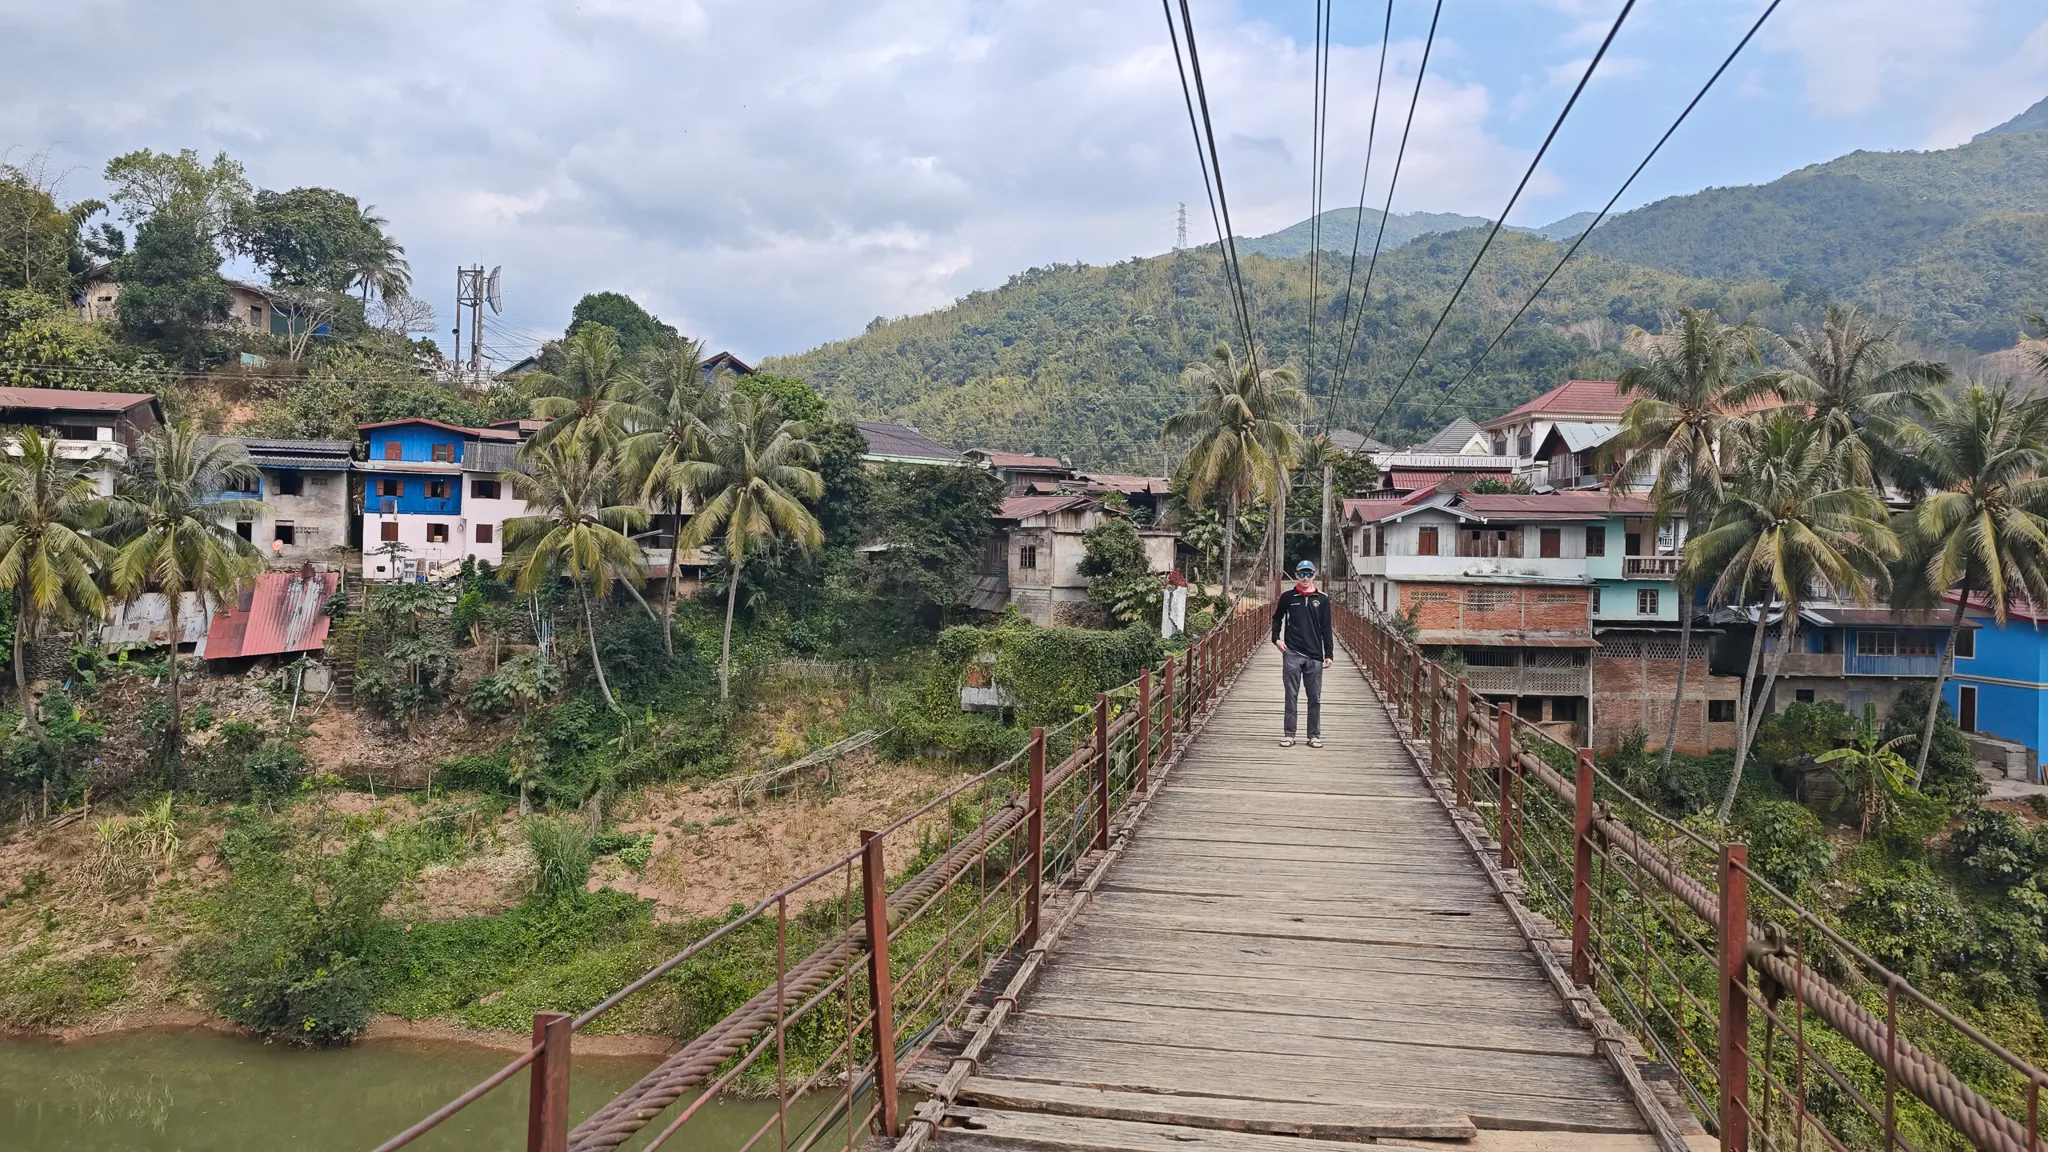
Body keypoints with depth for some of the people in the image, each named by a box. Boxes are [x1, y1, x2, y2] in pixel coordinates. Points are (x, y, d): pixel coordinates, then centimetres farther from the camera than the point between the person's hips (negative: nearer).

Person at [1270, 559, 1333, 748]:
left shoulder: (1322, 600, 5)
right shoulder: (1287, 597, 4)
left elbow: (1326, 629, 6)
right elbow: (1277, 618, 17)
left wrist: (1329, 654, 2)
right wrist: (1276, 638, 3)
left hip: (1315, 655, 1)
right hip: (1292, 654, -1)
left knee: (1315, 698, 5)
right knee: (1291, 696, 3)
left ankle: (1314, 735, 13)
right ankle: (1288, 734, 9)